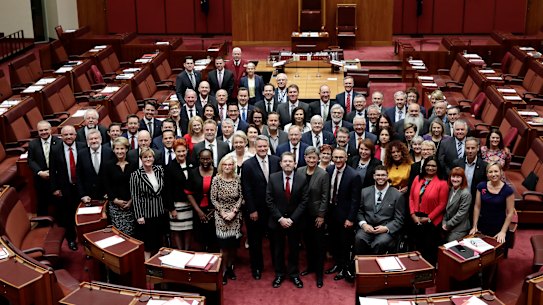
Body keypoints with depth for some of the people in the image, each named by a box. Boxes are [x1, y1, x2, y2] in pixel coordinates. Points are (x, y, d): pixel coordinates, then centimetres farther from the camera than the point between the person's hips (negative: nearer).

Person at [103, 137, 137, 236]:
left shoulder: (133, 165, 4)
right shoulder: (109, 167, 5)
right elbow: (107, 186, 3)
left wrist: (131, 200, -7)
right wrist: (115, 200, -7)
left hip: (131, 204, 0)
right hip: (115, 205, 0)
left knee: (130, 232, -3)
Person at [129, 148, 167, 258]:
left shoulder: (159, 170, 2)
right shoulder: (136, 175, -11)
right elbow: (134, 196, -11)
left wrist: (165, 207, 8)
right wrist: (139, 215, -14)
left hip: (160, 212, 5)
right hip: (145, 213, -5)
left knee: (159, 241, 13)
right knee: (146, 243, 1)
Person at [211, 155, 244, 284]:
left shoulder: (237, 179, -2)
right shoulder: (216, 179, -7)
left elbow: (241, 197, 1)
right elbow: (213, 199, -5)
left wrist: (234, 212, -9)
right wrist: (223, 213, -11)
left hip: (235, 215, 2)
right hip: (221, 216, -2)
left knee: (234, 245, 7)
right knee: (224, 245, -2)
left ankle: (231, 268, 27)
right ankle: (224, 270, 12)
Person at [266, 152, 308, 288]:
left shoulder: (302, 179, -7)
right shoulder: (273, 178, -7)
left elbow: (304, 201, -7)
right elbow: (269, 200, -7)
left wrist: (292, 219, -13)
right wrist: (280, 218, -13)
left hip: (295, 221, 0)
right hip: (277, 220, 0)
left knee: (294, 249, 13)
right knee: (278, 249, 12)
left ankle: (294, 274, 29)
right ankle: (279, 274, 28)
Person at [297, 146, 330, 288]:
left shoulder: (323, 174, -13)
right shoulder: (299, 171, -1)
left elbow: (325, 197, -11)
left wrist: (321, 215, -12)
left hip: (317, 214, -4)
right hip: (303, 213, 4)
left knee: (319, 244, 4)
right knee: (307, 241, 16)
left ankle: (319, 273, 13)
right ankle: (310, 266, 33)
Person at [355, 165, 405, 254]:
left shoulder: (397, 195, 4)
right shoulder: (365, 192, 13)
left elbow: (399, 220, 3)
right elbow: (359, 211, 14)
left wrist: (386, 228, -13)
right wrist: (363, 224, -6)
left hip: (386, 231, -2)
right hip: (367, 228, 2)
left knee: (380, 243, -34)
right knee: (359, 239, -31)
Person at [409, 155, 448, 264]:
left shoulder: (442, 183, -8)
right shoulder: (418, 179, 5)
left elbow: (442, 204, -9)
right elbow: (411, 197, 6)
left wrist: (428, 218, -12)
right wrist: (413, 214, -5)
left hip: (431, 221, -4)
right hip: (416, 220, 4)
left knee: (429, 249, 6)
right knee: (418, 247, 13)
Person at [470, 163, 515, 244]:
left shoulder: (508, 190, -12)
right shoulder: (481, 186, -3)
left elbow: (510, 213, -8)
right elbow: (477, 207, 1)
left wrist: (503, 232, -11)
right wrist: (474, 227, 0)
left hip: (499, 229, -2)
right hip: (482, 227, 2)